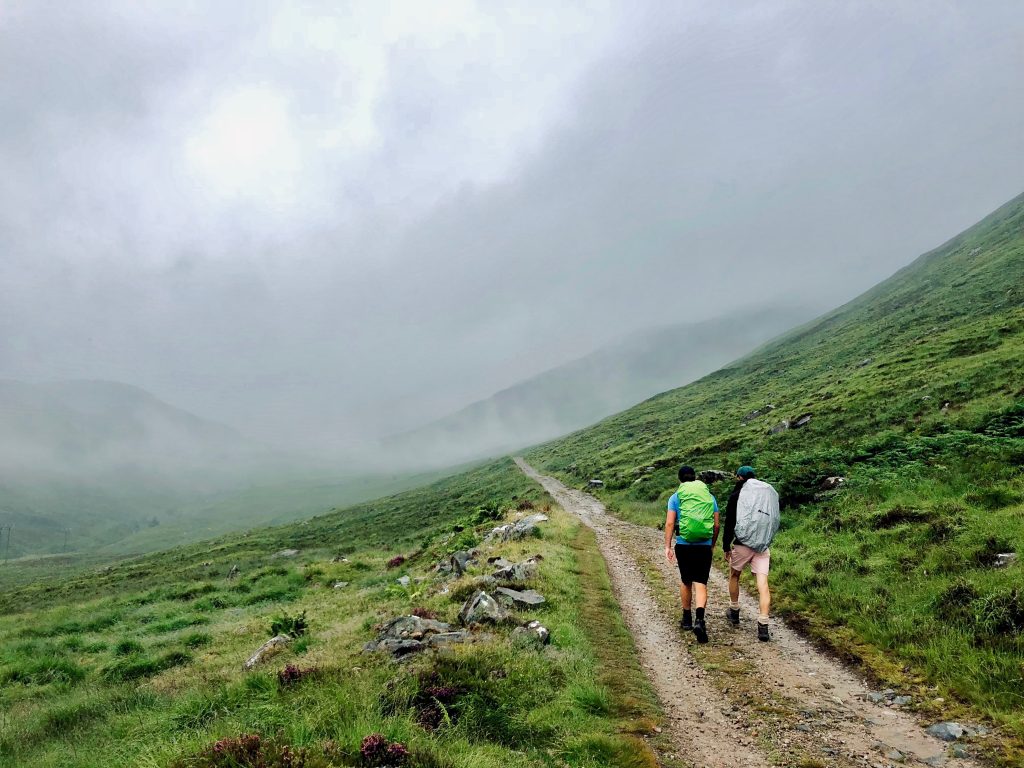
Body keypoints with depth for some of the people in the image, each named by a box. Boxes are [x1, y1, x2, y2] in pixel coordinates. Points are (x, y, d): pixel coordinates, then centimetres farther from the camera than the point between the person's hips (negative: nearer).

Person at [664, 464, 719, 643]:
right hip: (704, 546, 0)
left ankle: (687, 619, 26)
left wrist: (667, 546, -1)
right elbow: (716, 525, 9)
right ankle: (699, 619, -21)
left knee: (686, 582, 16)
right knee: (701, 583, -1)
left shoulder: (676, 497, 1)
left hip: (683, 545, 0)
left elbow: (669, 523, -5)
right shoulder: (710, 497, 8)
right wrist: (712, 545, 21)